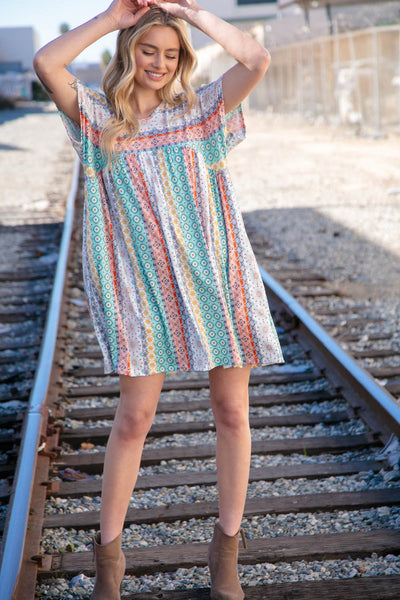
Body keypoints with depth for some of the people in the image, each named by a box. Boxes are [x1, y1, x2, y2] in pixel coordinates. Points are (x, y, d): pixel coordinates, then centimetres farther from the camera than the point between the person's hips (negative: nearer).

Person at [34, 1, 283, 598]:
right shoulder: (98, 116, 7)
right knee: (134, 416, -1)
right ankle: (109, 551, 17)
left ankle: (226, 547, 22)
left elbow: (257, 60, -5)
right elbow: (46, 63, -10)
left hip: (218, 277, 2)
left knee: (231, 411, 5)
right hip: (144, 283, -1)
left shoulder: (200, 110, 9)